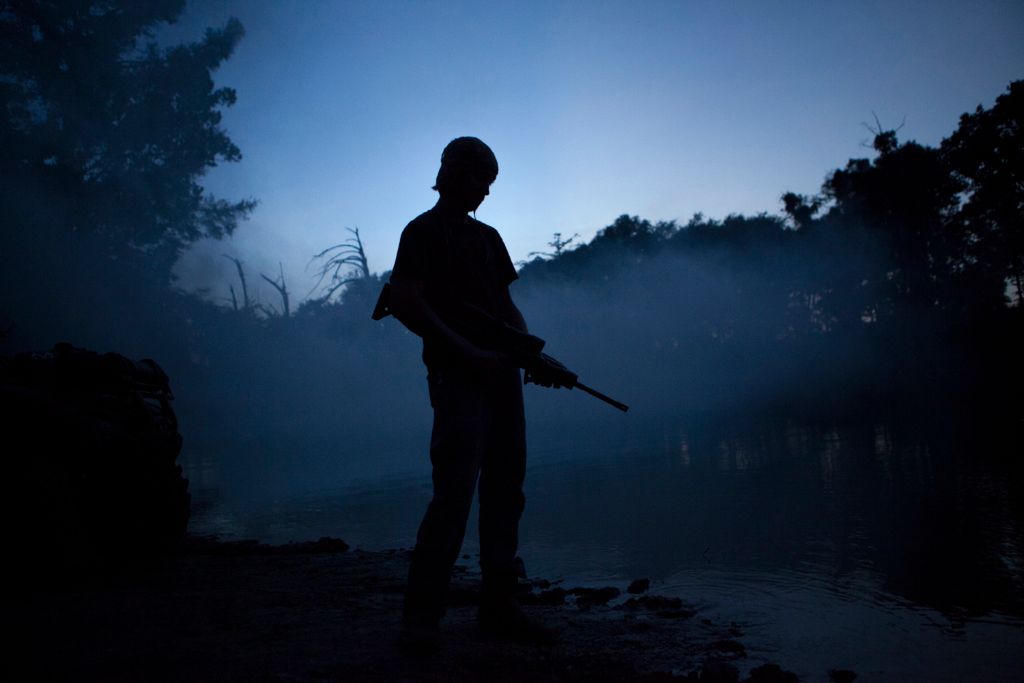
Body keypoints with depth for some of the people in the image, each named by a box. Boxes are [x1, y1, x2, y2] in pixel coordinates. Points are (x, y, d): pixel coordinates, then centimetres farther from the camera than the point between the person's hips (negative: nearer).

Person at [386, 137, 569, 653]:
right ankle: (420, 617, -2)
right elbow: (404, 303, -11)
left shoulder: (488, 236, 22)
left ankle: (498, 609, 14)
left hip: (500, 378, 8)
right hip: (457, 377, -7)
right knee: (455, 491, -12)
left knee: (505, 491, 6)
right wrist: (469, 353, -17)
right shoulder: (423, 231, 1)